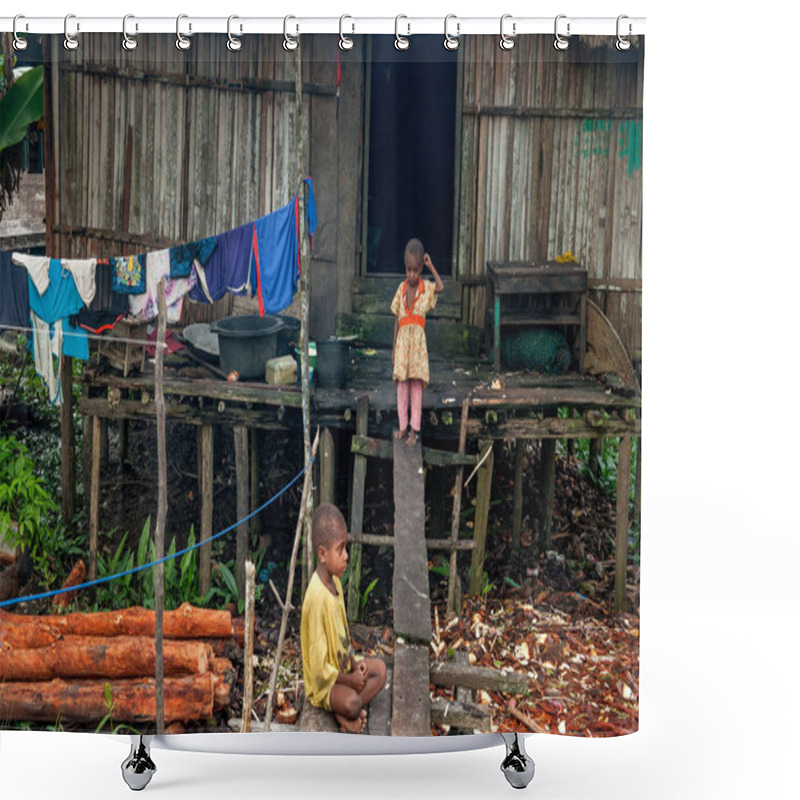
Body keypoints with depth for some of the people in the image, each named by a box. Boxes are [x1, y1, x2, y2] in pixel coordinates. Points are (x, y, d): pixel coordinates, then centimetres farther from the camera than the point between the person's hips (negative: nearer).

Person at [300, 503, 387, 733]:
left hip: (343, 666, 10)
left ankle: (344, 712, -6)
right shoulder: (316, 597, -29)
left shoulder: (335, 582, 0)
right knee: (351, 701, -32)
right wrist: (349, 680, -17)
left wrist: (354, 663, 0)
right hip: (323, 681, -10)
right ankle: (344, 713, 2)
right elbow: (320, 668, -26)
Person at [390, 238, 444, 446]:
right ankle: (402, 427, 14)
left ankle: (414, 429, 3)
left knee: (417, 386, -1)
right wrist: (394, 348, 8)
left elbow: (441, 287, -21)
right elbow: (397, 320, 9)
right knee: (402, 385, 5)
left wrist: (431, 266, -8)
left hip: (418, 341, -2)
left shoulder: (426, 288, 2)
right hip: (402, 341, 2)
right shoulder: (401, 289, 6)